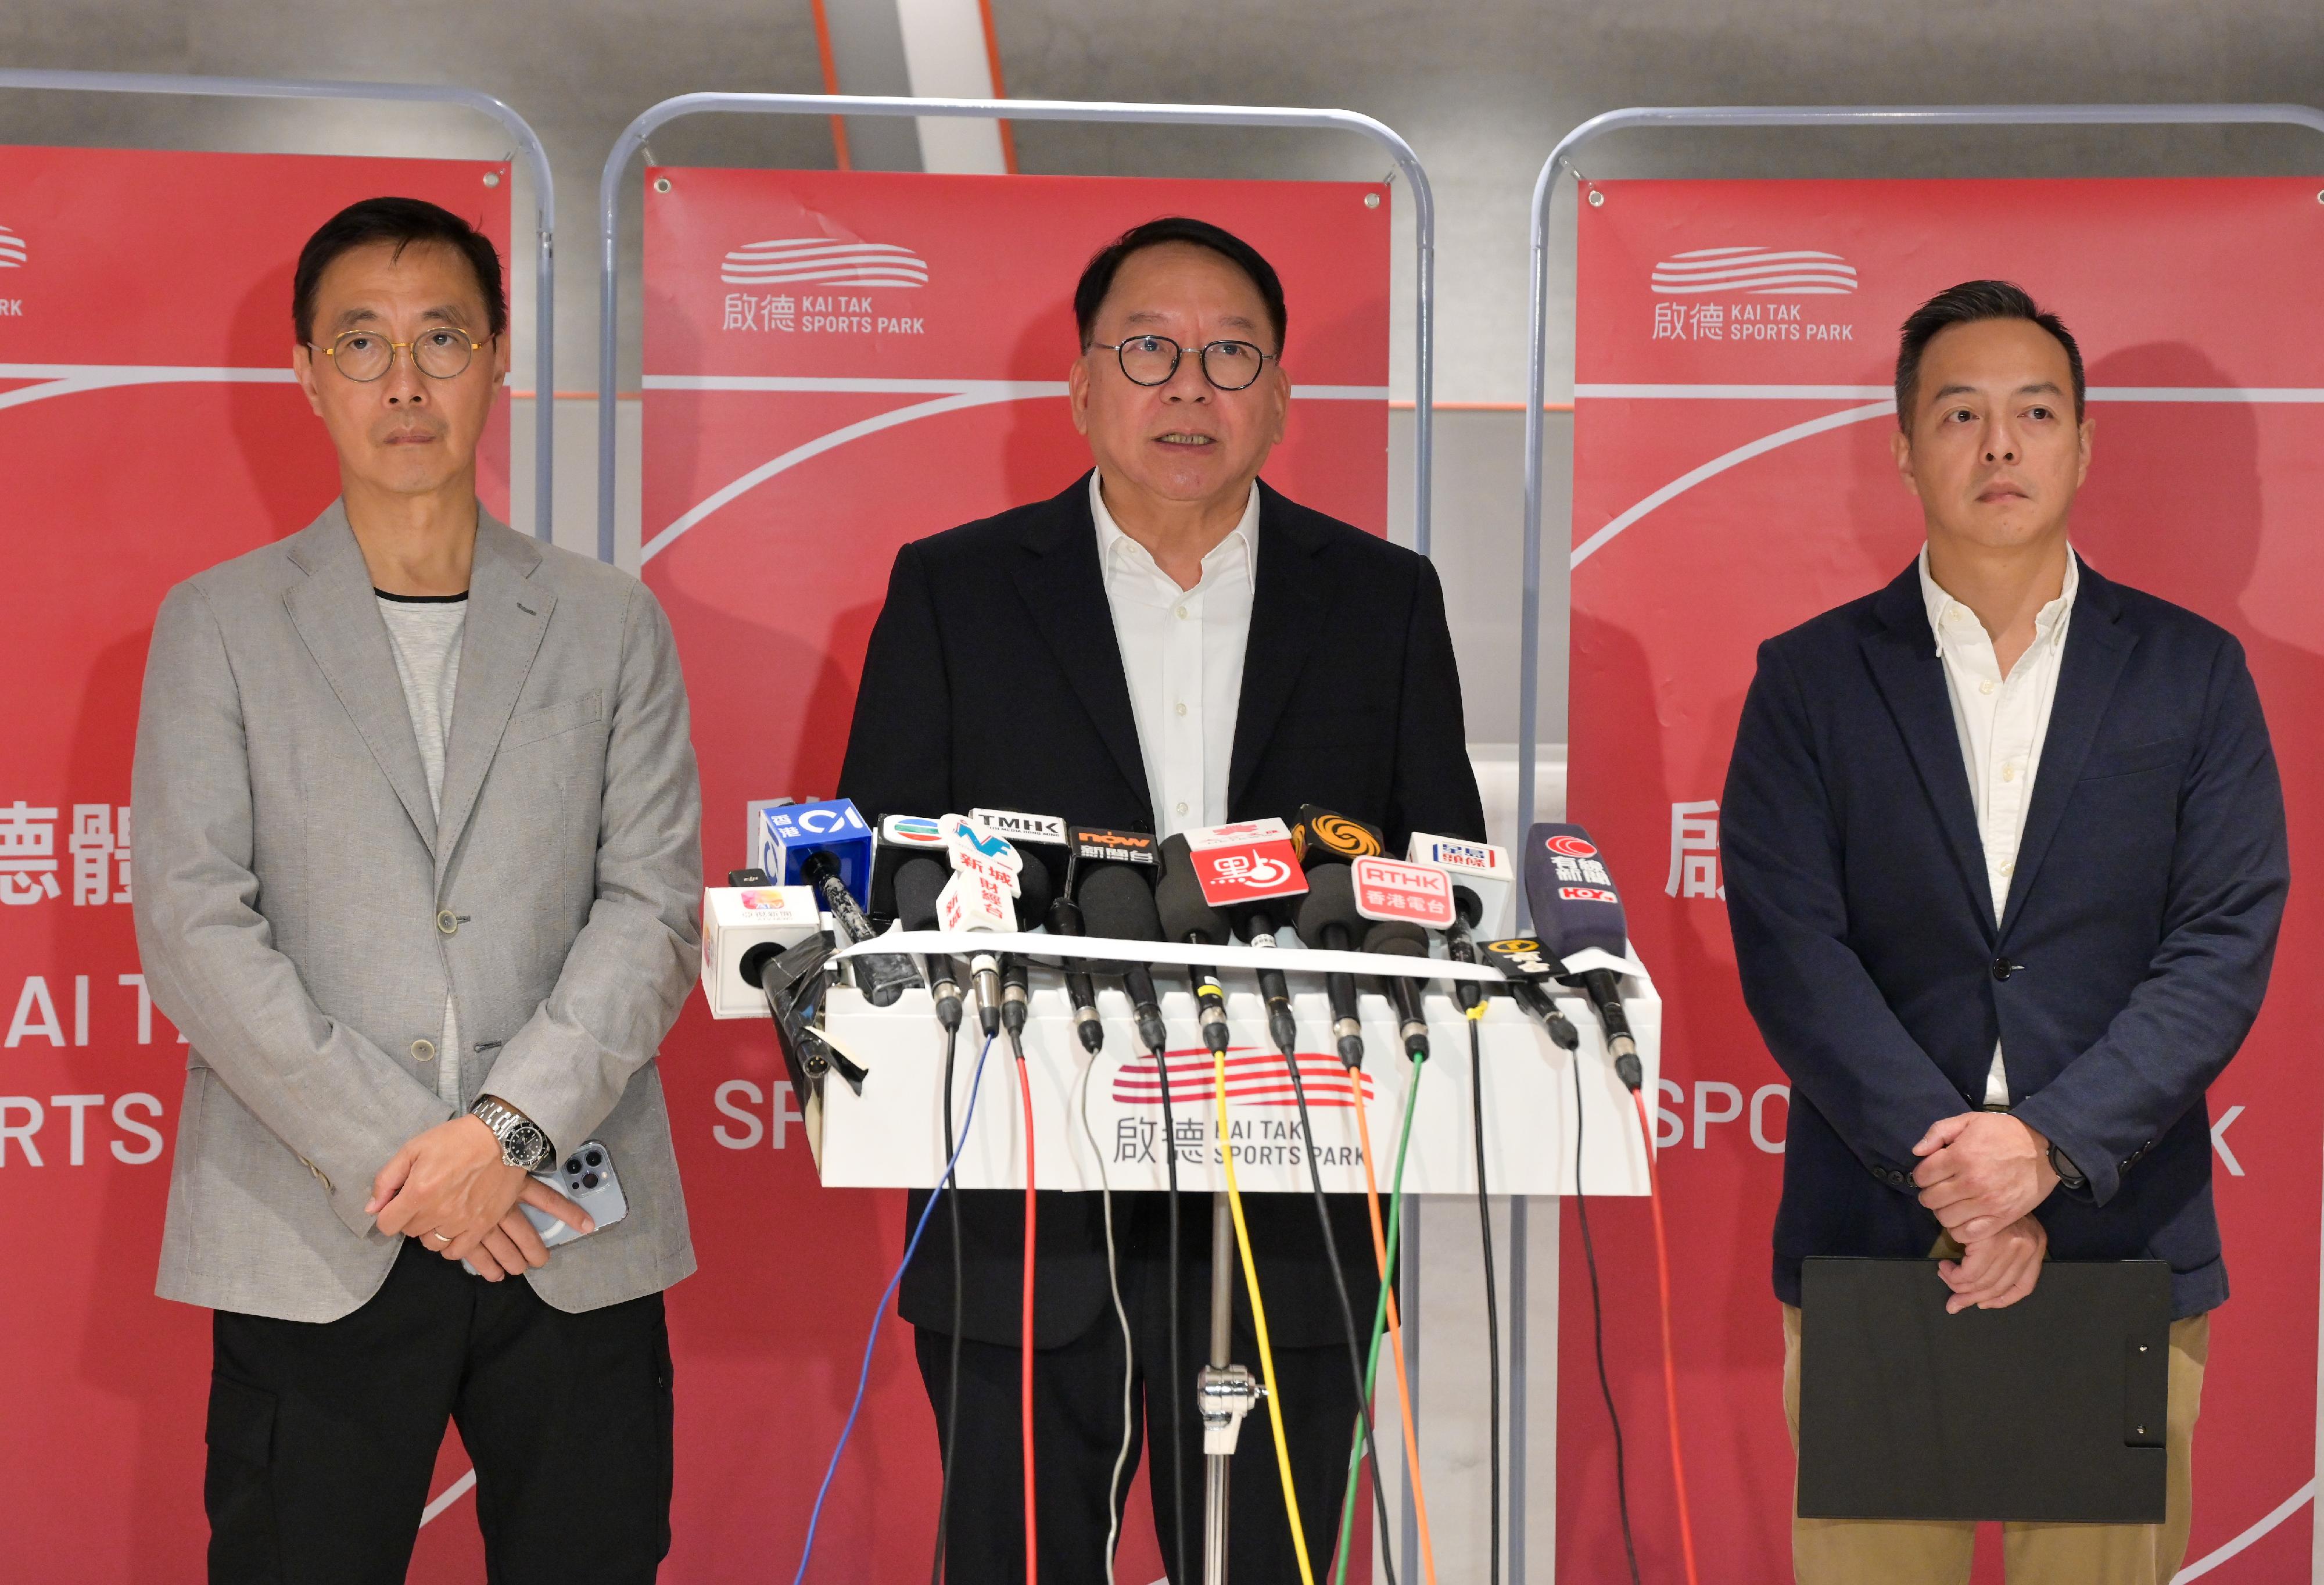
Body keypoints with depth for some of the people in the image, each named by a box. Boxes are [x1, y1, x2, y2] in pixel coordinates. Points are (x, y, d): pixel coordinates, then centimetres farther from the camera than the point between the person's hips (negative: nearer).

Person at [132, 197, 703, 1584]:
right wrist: (394, 1159, -11)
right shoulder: (218, 625, 8)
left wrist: (511, 1126, -12)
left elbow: (655, 910, 3)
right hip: (311, 1249, -1)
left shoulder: (611, 625, 11)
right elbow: (194, 926, -2)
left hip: (572, 1237, 1)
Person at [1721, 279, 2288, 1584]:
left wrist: (2049, 1147, -15)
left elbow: (2227, 948, -2)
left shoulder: (2193, 672, 7)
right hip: (1868, 1248, 0)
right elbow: (1790, 951, -4)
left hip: (2122, 1248, 0)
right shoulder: (1811, 679, 5)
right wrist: (1950, 1177, -15)